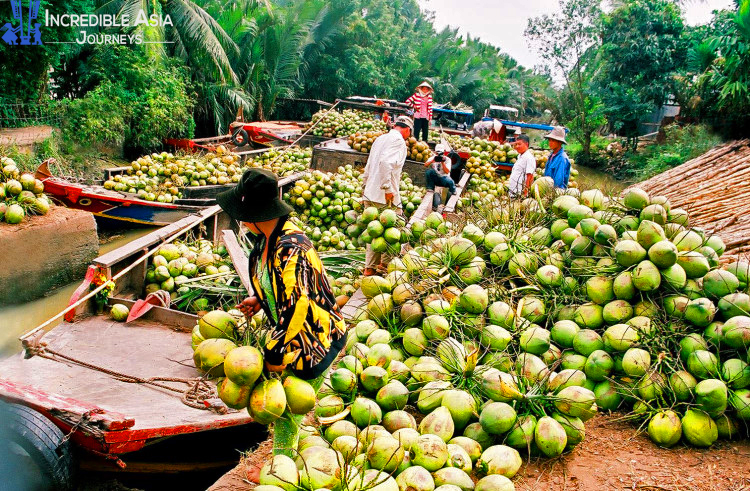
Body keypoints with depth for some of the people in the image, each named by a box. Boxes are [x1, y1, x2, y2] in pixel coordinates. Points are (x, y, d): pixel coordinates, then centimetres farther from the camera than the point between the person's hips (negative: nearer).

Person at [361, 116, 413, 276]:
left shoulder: (380, 139, 18)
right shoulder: (398, 141, -8)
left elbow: (368, 166, 22)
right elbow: (385, 162, -24)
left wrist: (365, 187, 28)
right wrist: (387, 189, -22)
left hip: (370, 194, 9)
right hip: (385, 196, -9)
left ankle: (370, 267, 17)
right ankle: (386, 264, 9)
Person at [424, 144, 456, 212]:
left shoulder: (447, 159, -1)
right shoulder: (433, 158, 5)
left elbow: (447, 172, -13)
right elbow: (425, 165, -14)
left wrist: (442, 162, -21)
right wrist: (433, 160, -28)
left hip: (443, 177, -2)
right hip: (434, 178, 2)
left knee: (451, 182, -35)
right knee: (428, 171, -28)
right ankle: (430, 188, -14)